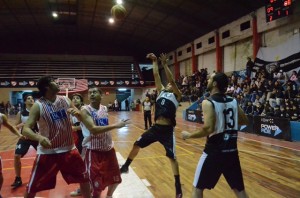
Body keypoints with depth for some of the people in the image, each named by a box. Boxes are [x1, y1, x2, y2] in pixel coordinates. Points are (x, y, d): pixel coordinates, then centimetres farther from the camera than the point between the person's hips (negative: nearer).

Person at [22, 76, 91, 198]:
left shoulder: (65, 100, 0)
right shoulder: (38, 106, -13)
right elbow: (26, 129, -19)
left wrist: (76, 113, -15)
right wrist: (39, 137, -39)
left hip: (69, 149, 4)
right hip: (47, 152, -4)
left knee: (84, 178, 13)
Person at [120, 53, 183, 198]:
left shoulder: (176, 96, 1)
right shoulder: (161, 92, 14)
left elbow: (171, 80, -13)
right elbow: (156, 76, 12)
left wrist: (164, 64, -17)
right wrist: (154, 62, 8)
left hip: (167, 130, -5)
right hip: (155, 127, 5)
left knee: (172, 157, -1)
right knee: (137, 144, 8)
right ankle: (125, 166, 29)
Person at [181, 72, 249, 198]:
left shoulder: (208, 102, -15)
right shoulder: (233, 101, 5)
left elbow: (208, 129, -24)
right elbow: (245, 121, 15)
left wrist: (189, 135, -10)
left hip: (214, 151, -6)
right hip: (232, 151, 6)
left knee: (197, 188, 11)